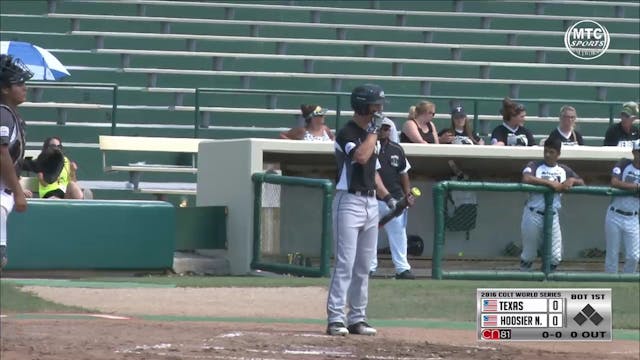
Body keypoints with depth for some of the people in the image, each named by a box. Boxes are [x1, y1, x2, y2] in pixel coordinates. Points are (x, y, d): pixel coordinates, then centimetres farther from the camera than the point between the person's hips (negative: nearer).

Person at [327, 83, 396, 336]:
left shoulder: (370, 134, 16)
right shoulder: (347, 133, -11)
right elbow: (361, 156, -28)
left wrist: (387, 197, 15)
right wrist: (373, 130, -16)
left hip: (370, 203, 8)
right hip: (349, 202, -8)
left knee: (363, 266, 9)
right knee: (345, 263, -12)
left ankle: (357, 318, 14)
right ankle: (335, 318, -12)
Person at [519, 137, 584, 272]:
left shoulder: (564, 170, 12)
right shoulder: (535, 166, -2)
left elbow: (582, 183, 16)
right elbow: (526, 178, -22)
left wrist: (572, 181, -7)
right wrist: (550, 183, -21)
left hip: (552, 216, 3)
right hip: (534, 215, -3)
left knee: (555, 257, 1)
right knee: (529, 254, 6)